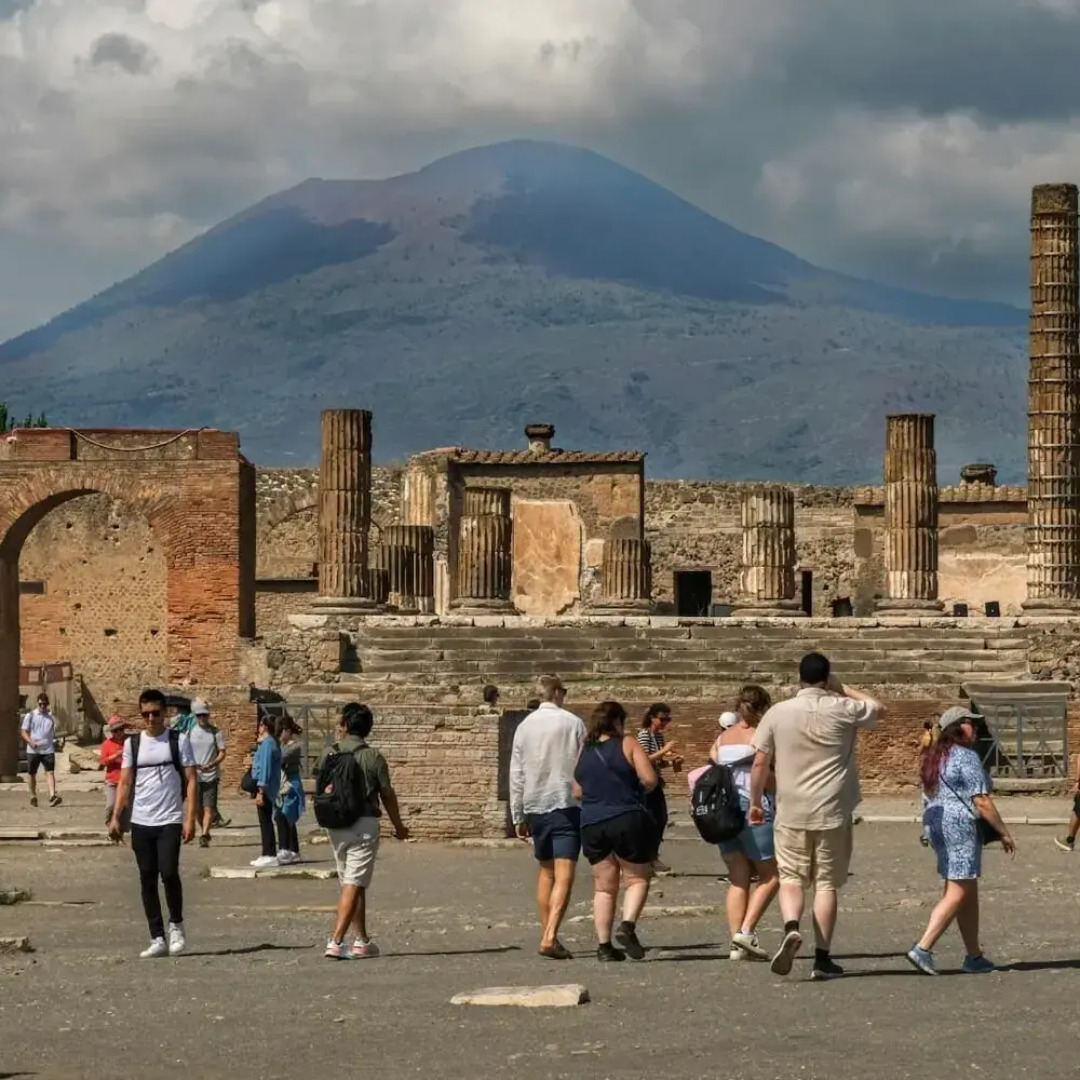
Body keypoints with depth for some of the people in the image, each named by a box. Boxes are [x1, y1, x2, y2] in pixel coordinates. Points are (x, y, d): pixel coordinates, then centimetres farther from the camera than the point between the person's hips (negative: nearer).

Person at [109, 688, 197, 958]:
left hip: (170, 820, -3)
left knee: (168, 872, -16)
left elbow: (190, 780, -1)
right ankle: (157, 939, 10)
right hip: (141, 822, 3)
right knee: (147, 880, 4)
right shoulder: (132, 744, 9)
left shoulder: (179, 741, 1)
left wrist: (190, 818, -10)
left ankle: (176, 925, 7)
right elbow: (125, 783, 9)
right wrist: (116, 817, -1)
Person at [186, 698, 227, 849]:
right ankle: (204, 833, 26)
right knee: (198, 808, 9)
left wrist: (211, 764, -21)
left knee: (209, 807, -12)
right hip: (194, 776, 3)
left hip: (211, 776, -3)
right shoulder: (190, 733, 7)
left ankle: (204, 836, -18)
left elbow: (222, 753, -3)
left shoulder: (216, 732, 0)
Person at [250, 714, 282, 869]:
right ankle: (267, 855, 19)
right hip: (269, 789, 10)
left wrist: (260, 791, -21)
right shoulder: (273, 743, 14)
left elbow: (265, 768, -20)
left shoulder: (267, 744, -16)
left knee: (265, 821, -7)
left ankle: (270, 856, -7)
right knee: (266, 821, 14)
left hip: (264, 788, -10)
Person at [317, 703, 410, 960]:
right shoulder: (373, 757, -8)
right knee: (353, 885, -4)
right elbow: (387, 794, -1)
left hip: (335, 825, 4)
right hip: (364, 825, -4)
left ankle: (361, 940, 20)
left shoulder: (329, 754, 1)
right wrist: (398, 826, 13)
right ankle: (336, 942, -14)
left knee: (351, 883, 15)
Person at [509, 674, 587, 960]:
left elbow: (516, 775, 7)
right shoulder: (573, 723, -2)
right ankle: (550, 937, -22)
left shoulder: (525, 726, 6)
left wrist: (518, 817, 13)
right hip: (566, 805, -4)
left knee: (545, 872, 18)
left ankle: (547, 934, 17)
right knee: (564, 875, -9)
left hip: (535, 807, 4)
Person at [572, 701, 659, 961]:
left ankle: (604, 944, 4)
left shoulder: (584, 752, 9)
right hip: (628, 820, -4)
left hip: (592, 826, 4)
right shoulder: (627, 744, -4)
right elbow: (650, 779, -12)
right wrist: (634, 791, 7)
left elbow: (577, 791, 13)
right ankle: (628, 925, -15)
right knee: (637, 879, 8)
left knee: (603, 886, 9)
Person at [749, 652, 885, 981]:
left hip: (791, 813, 1)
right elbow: (878, 709, 17)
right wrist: (844, 689, 21)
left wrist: (755, 802, 14)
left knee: (791, 878, 10)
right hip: (833, 812, 0)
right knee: (827, 884, 6)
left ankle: (791, 927, -18)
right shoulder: (842, 710, -4)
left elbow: (760, 763, 2)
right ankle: (822, 959, 6)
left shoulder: (778, 713, -1)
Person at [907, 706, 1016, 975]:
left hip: (935, 824, 10)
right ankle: (922, 948, -14)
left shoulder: (934, 756, 15)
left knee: (969, 893, 13)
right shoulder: (966, 757, -12)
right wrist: (1004, 833, -8)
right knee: (957, 895, -7)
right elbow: (982, 802, -15)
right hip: (960, 826, -10)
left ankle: (974, 956, 13)